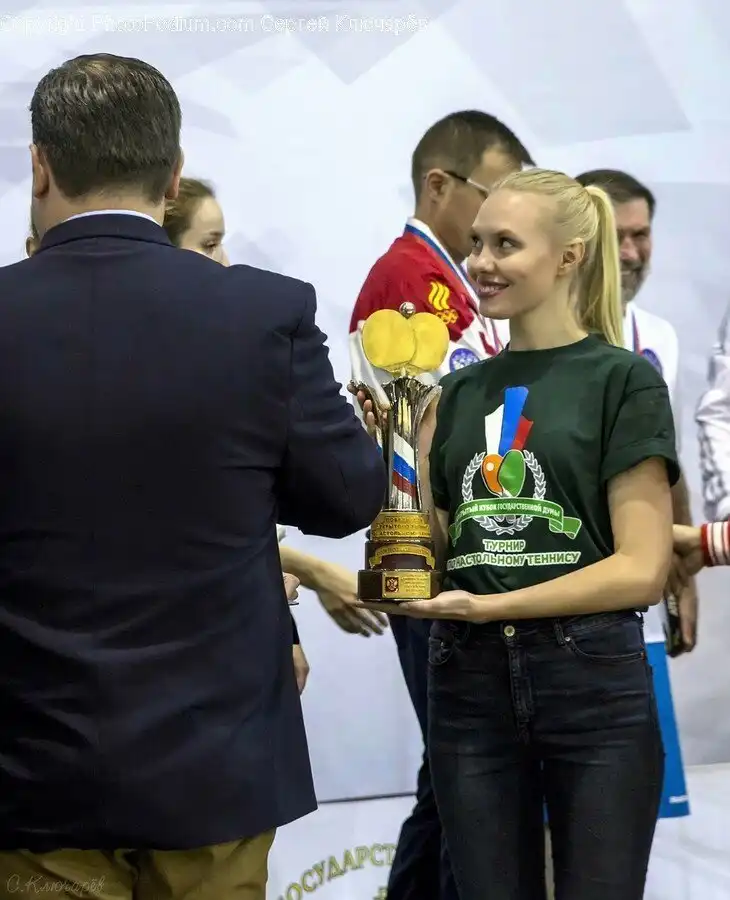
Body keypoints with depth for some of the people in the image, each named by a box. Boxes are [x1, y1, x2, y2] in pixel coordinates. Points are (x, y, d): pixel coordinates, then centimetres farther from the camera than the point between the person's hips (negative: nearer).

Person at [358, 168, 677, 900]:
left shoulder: (623, 381, -2)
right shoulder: (460, 391, 12)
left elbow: (641, 567, -10)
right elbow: (434, 550, 13)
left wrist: (487, 605, -16)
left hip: (593, 682, -4)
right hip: (470, 681, 4)